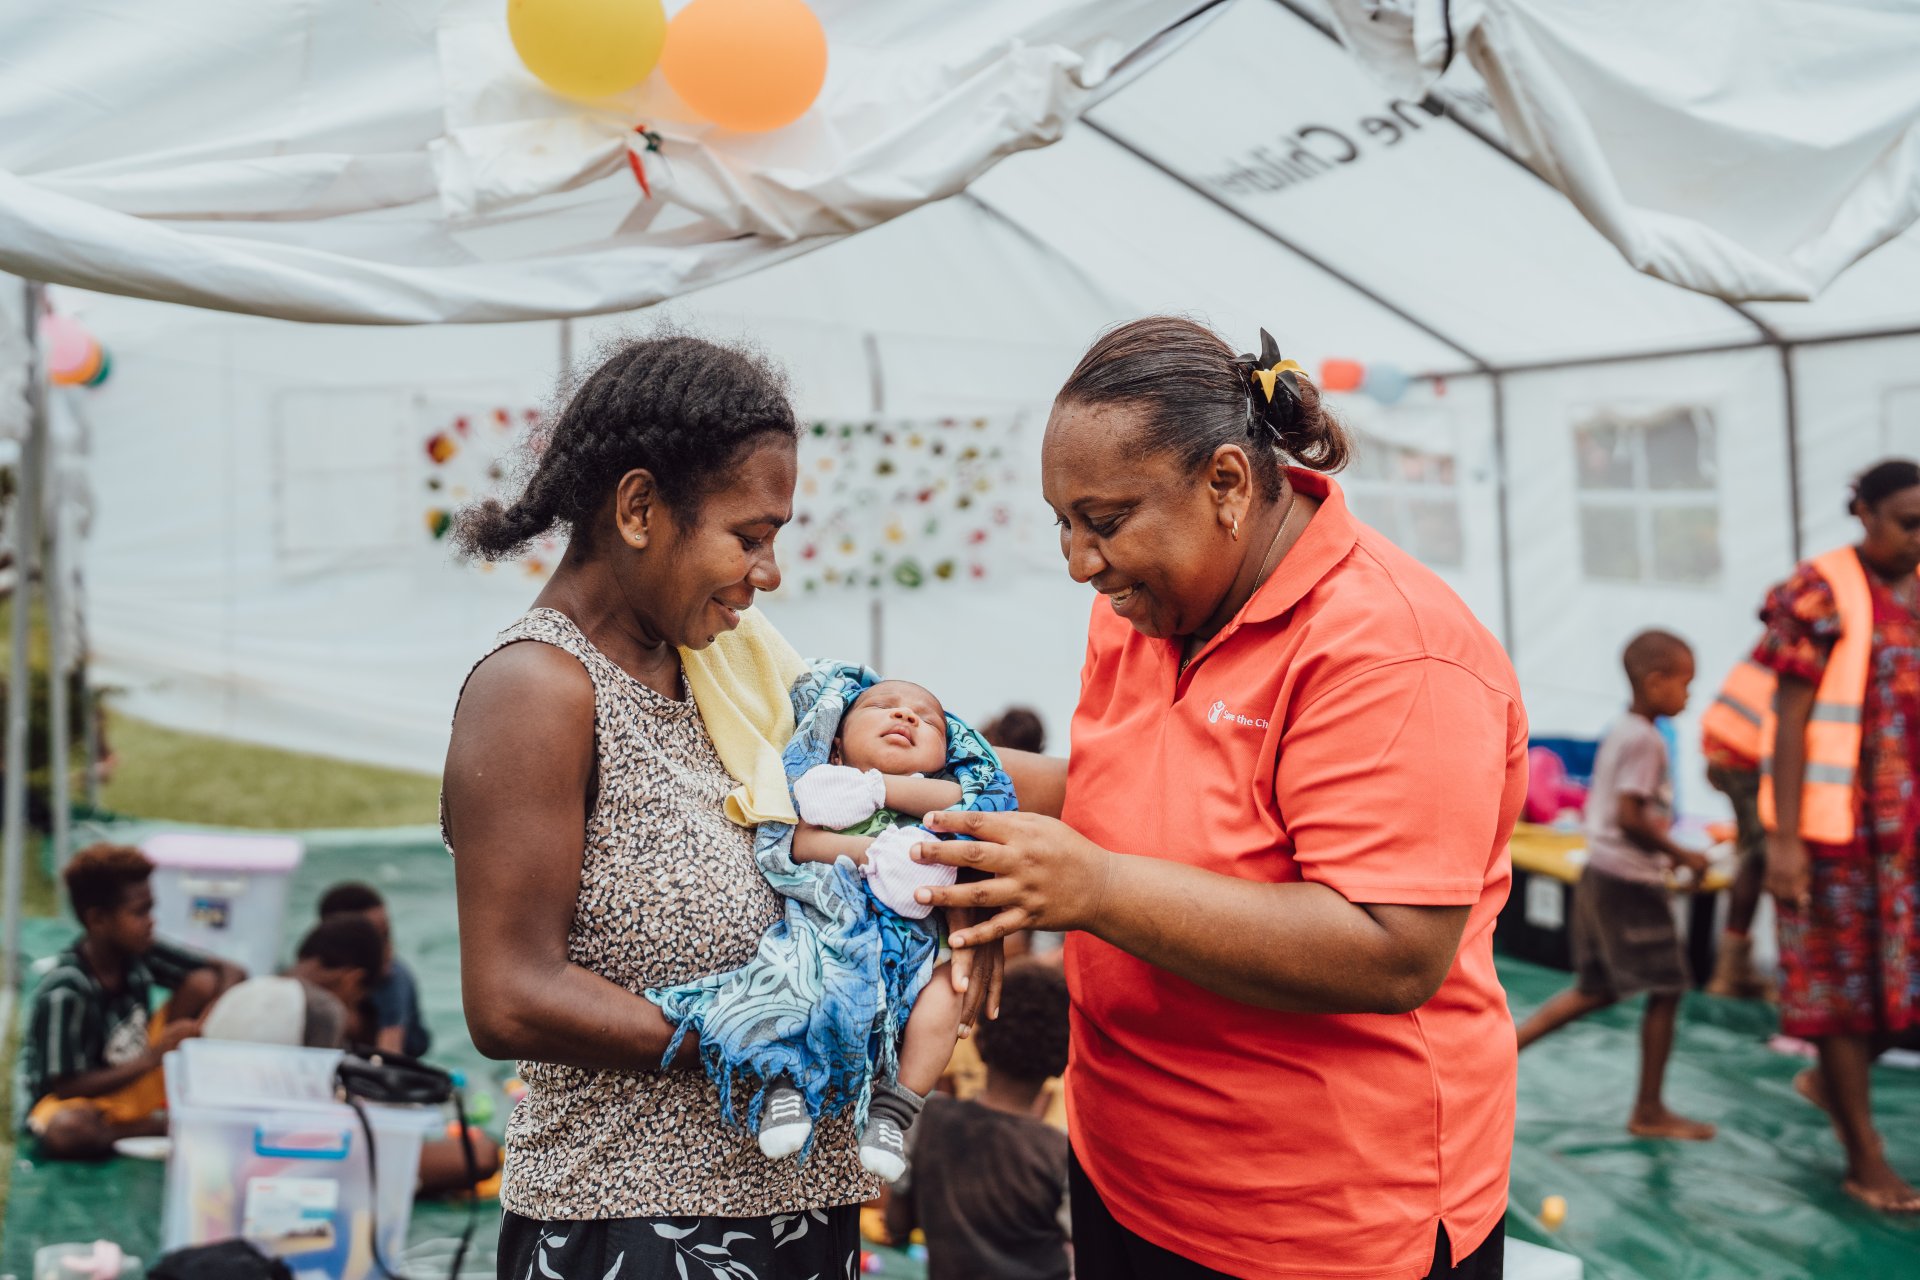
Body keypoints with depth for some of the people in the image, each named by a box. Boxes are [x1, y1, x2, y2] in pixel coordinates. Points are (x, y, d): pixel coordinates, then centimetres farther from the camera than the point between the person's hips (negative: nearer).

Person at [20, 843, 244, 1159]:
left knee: (203, 984, -12)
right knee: (67, 1131, -42)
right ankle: (168, 1127, -14)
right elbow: (66, 1088, -24)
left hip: (141, 1080, 5)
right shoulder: (63, 993, -26)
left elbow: (231, 972, -4)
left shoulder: (141, 952, -10)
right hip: (83, 1100, -5)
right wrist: (155, 1055, -29)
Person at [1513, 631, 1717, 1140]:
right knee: (1666, 989, 1)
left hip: (1601, 875, 10)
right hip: (1631, 883, -10)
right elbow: (1628, 816, -23)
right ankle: (1649, 1111, 10)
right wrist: (1680, 855, -14)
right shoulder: (1645, 740, -17)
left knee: (1597, 989, 16)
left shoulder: (1618, 732, 13)